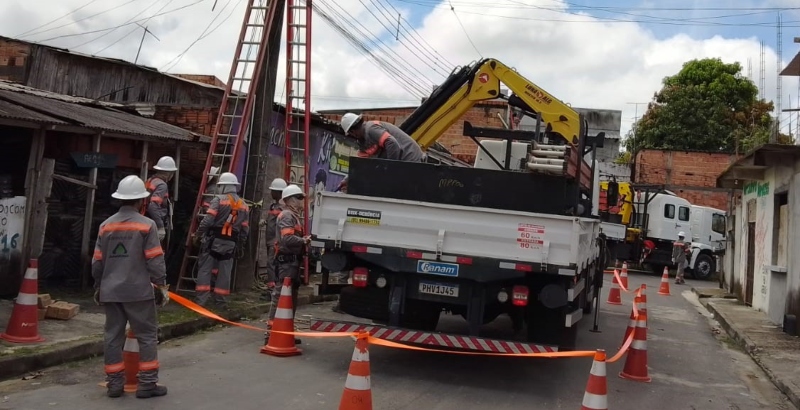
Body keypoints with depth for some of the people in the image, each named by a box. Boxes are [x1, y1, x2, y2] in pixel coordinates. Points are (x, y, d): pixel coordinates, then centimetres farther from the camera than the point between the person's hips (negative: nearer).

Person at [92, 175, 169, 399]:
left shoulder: (106, 225, 8)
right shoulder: (146, 225, -7)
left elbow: (97, 261, 12)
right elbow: (155, 260, -9)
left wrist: (98, 287, 23)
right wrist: (162, 286, 0)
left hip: (110, 291, 5)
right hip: (138, 290, -5)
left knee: (113, 336, 10)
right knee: (147, 336, 3)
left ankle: (114, 383, 14)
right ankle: (147, 384, 3)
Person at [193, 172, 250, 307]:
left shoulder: (219, 200, -7)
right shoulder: (244, 205, 12)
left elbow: (208, 220, -15)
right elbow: (245, 229, 11)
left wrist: (198, 234, -3)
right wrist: (238, 243, 20)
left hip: (213, 240, -5)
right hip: (230, 244, 5)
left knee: (205, 270, 0)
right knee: (224, 273, 10)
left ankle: (201, 300, -2)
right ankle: (222, 301, 13)